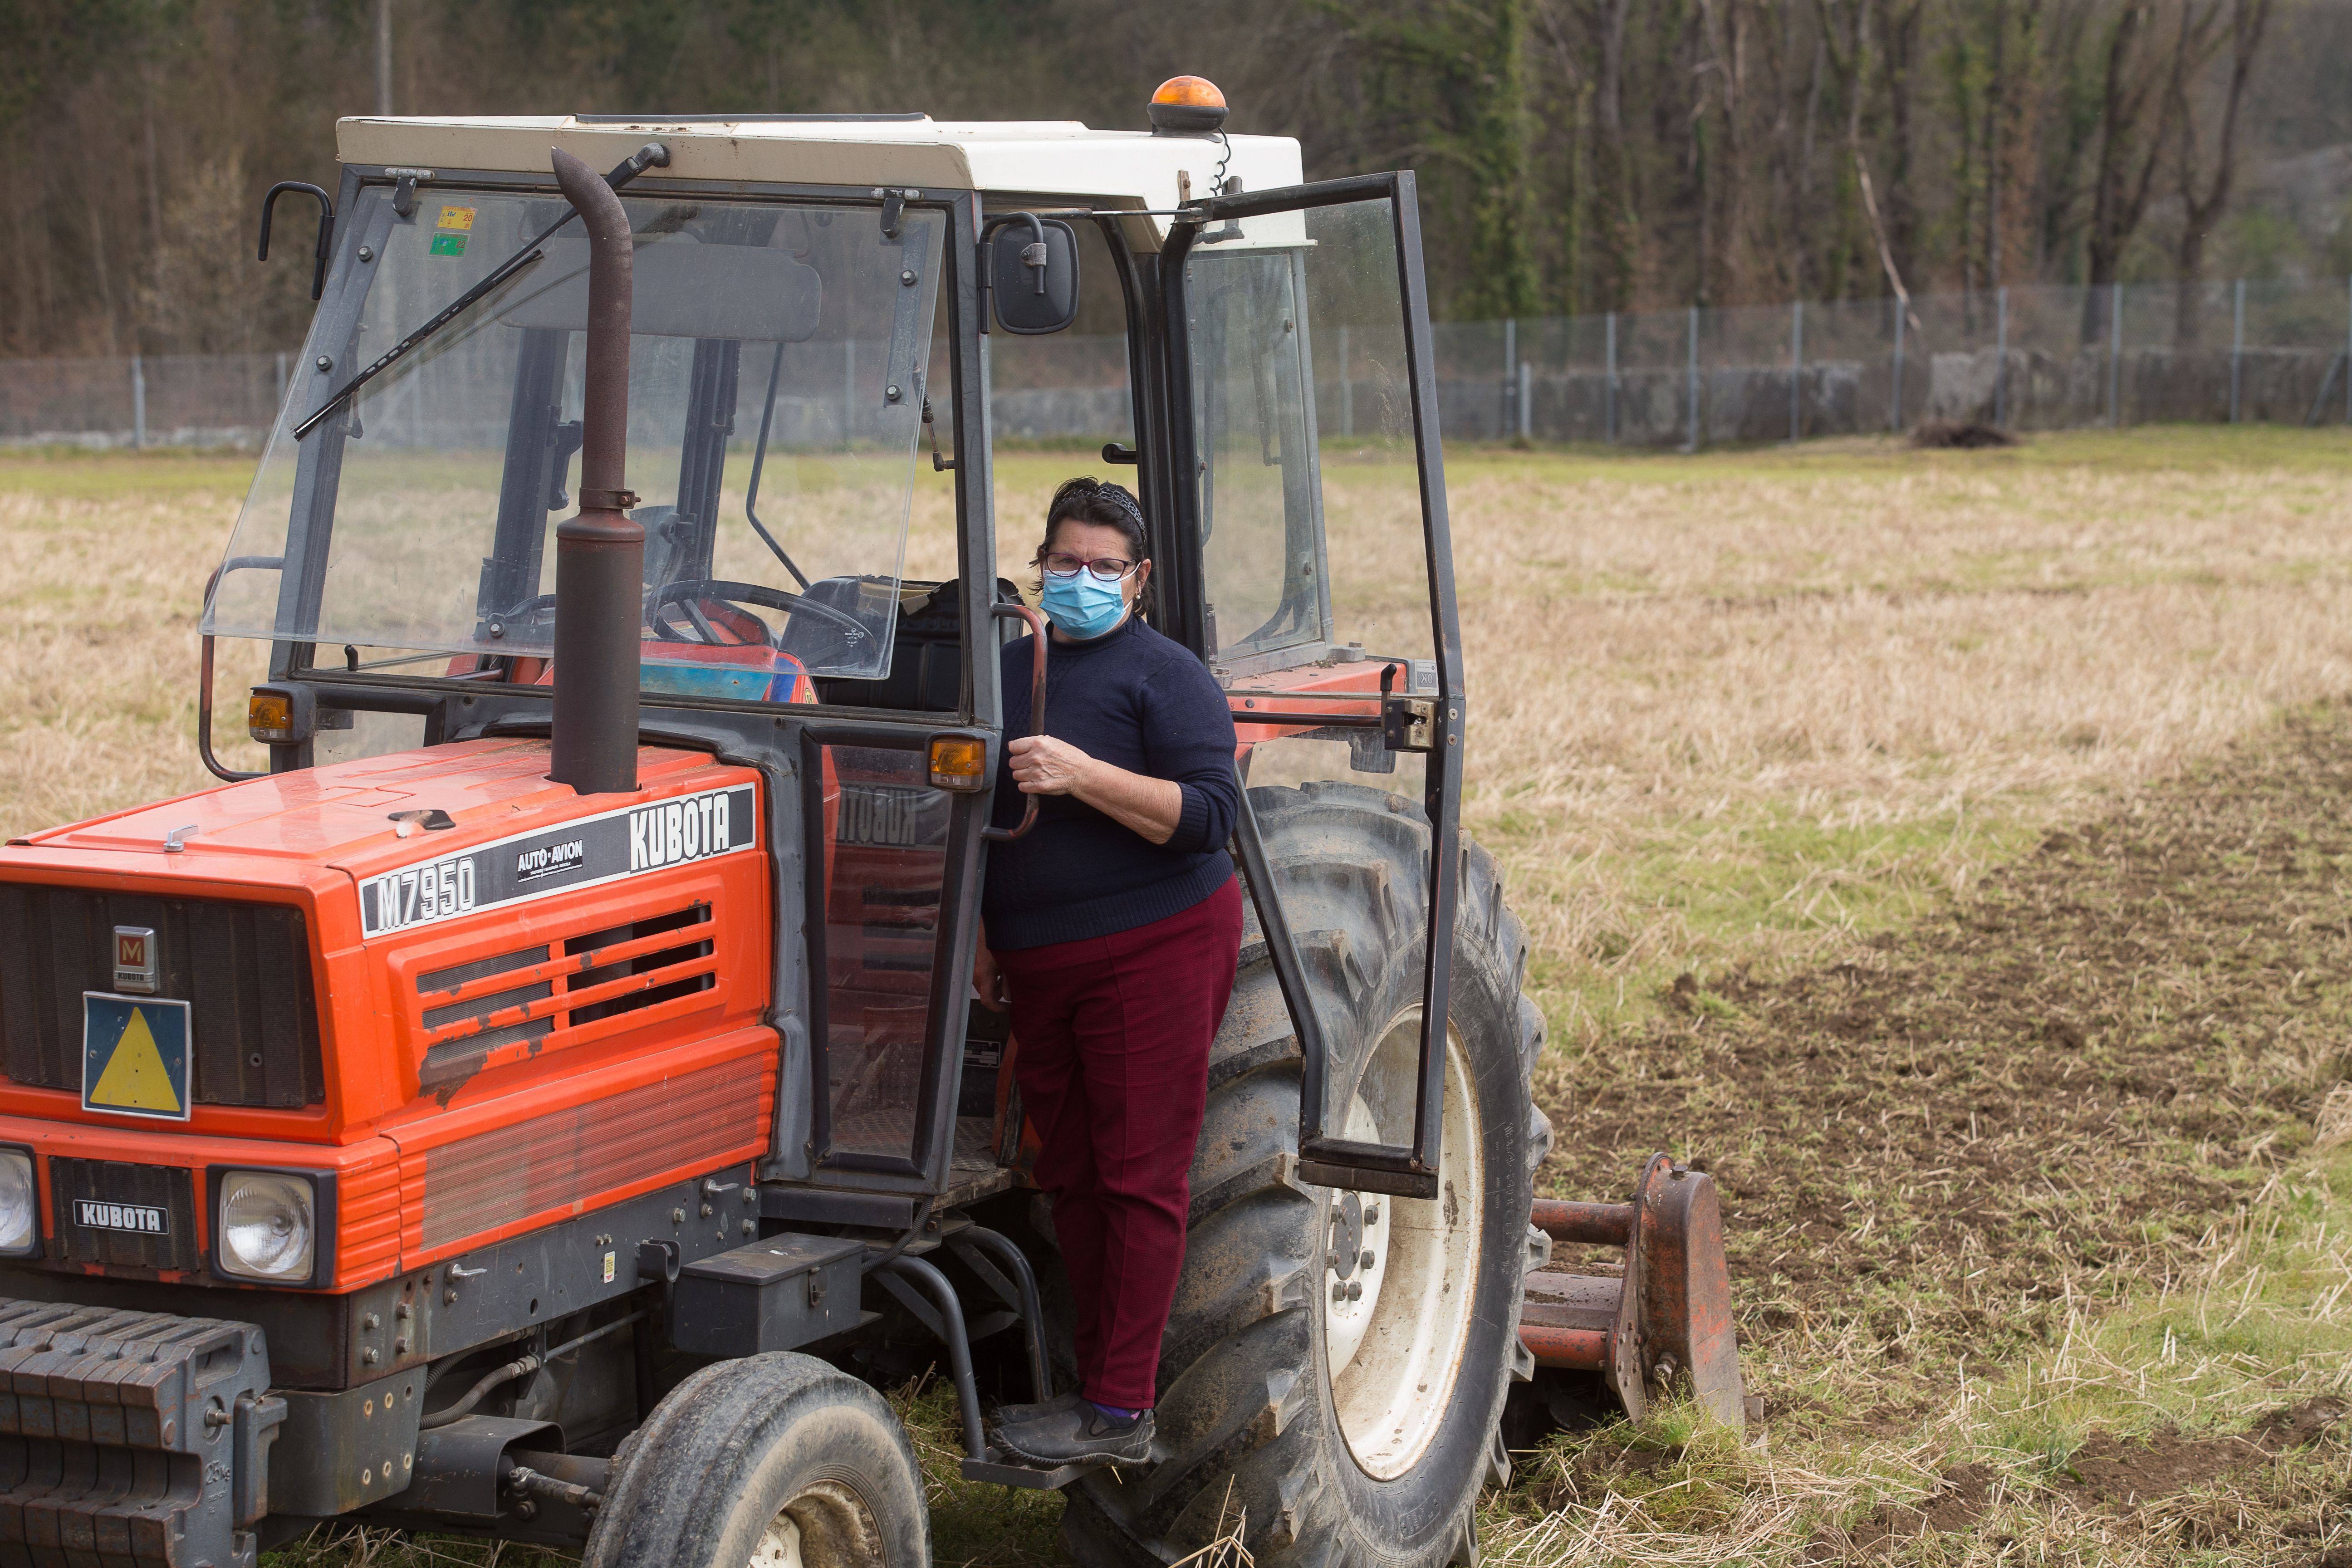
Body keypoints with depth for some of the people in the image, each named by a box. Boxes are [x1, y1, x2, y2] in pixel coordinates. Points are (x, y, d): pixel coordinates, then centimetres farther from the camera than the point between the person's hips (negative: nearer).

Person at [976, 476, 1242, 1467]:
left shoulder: (1164, 676, -7)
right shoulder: (1010, 669, 14)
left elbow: (1208, 816, -17)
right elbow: (984, 816, 25)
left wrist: (1083, 775, -25)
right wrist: (982, 933, 20)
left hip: (1151, 952, -7)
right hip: (1041, 968, 7)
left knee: (1139, 1179, -5)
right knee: (1070, 1179, 12)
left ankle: (1122, 1411, -3)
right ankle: (1095, 1380, 22)